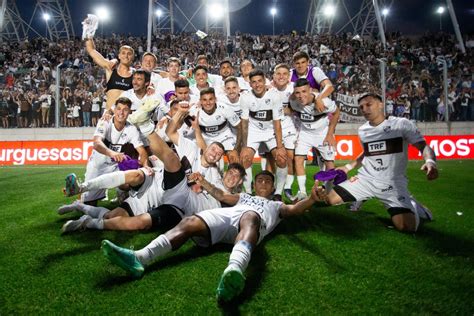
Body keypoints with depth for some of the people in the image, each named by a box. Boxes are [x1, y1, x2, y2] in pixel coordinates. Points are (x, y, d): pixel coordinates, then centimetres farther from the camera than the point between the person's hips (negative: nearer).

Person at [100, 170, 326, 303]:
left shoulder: (276, 206, 39)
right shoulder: (244, 196, 48)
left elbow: (295, 209, 22)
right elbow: (222, 196, 50)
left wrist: (312, 199, 3)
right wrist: (203, 182, 44)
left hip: (252, 220, -4)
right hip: (225, 215, 4)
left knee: (250, 217, -43)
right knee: (189, 223, -25)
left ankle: (234, 271, -74)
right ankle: (139, 258, -44)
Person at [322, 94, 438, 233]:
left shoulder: (402, 124, -8)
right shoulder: (362, 130, 10)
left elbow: (424, 147, -13)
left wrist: (430, 162, -35)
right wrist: (348, 167, 17)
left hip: (393, 183, -4)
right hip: (365, 179, 5)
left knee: (407, 226, -23)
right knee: (330, 199, -7)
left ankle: (412, 206, 13)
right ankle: (361, 198, 22)